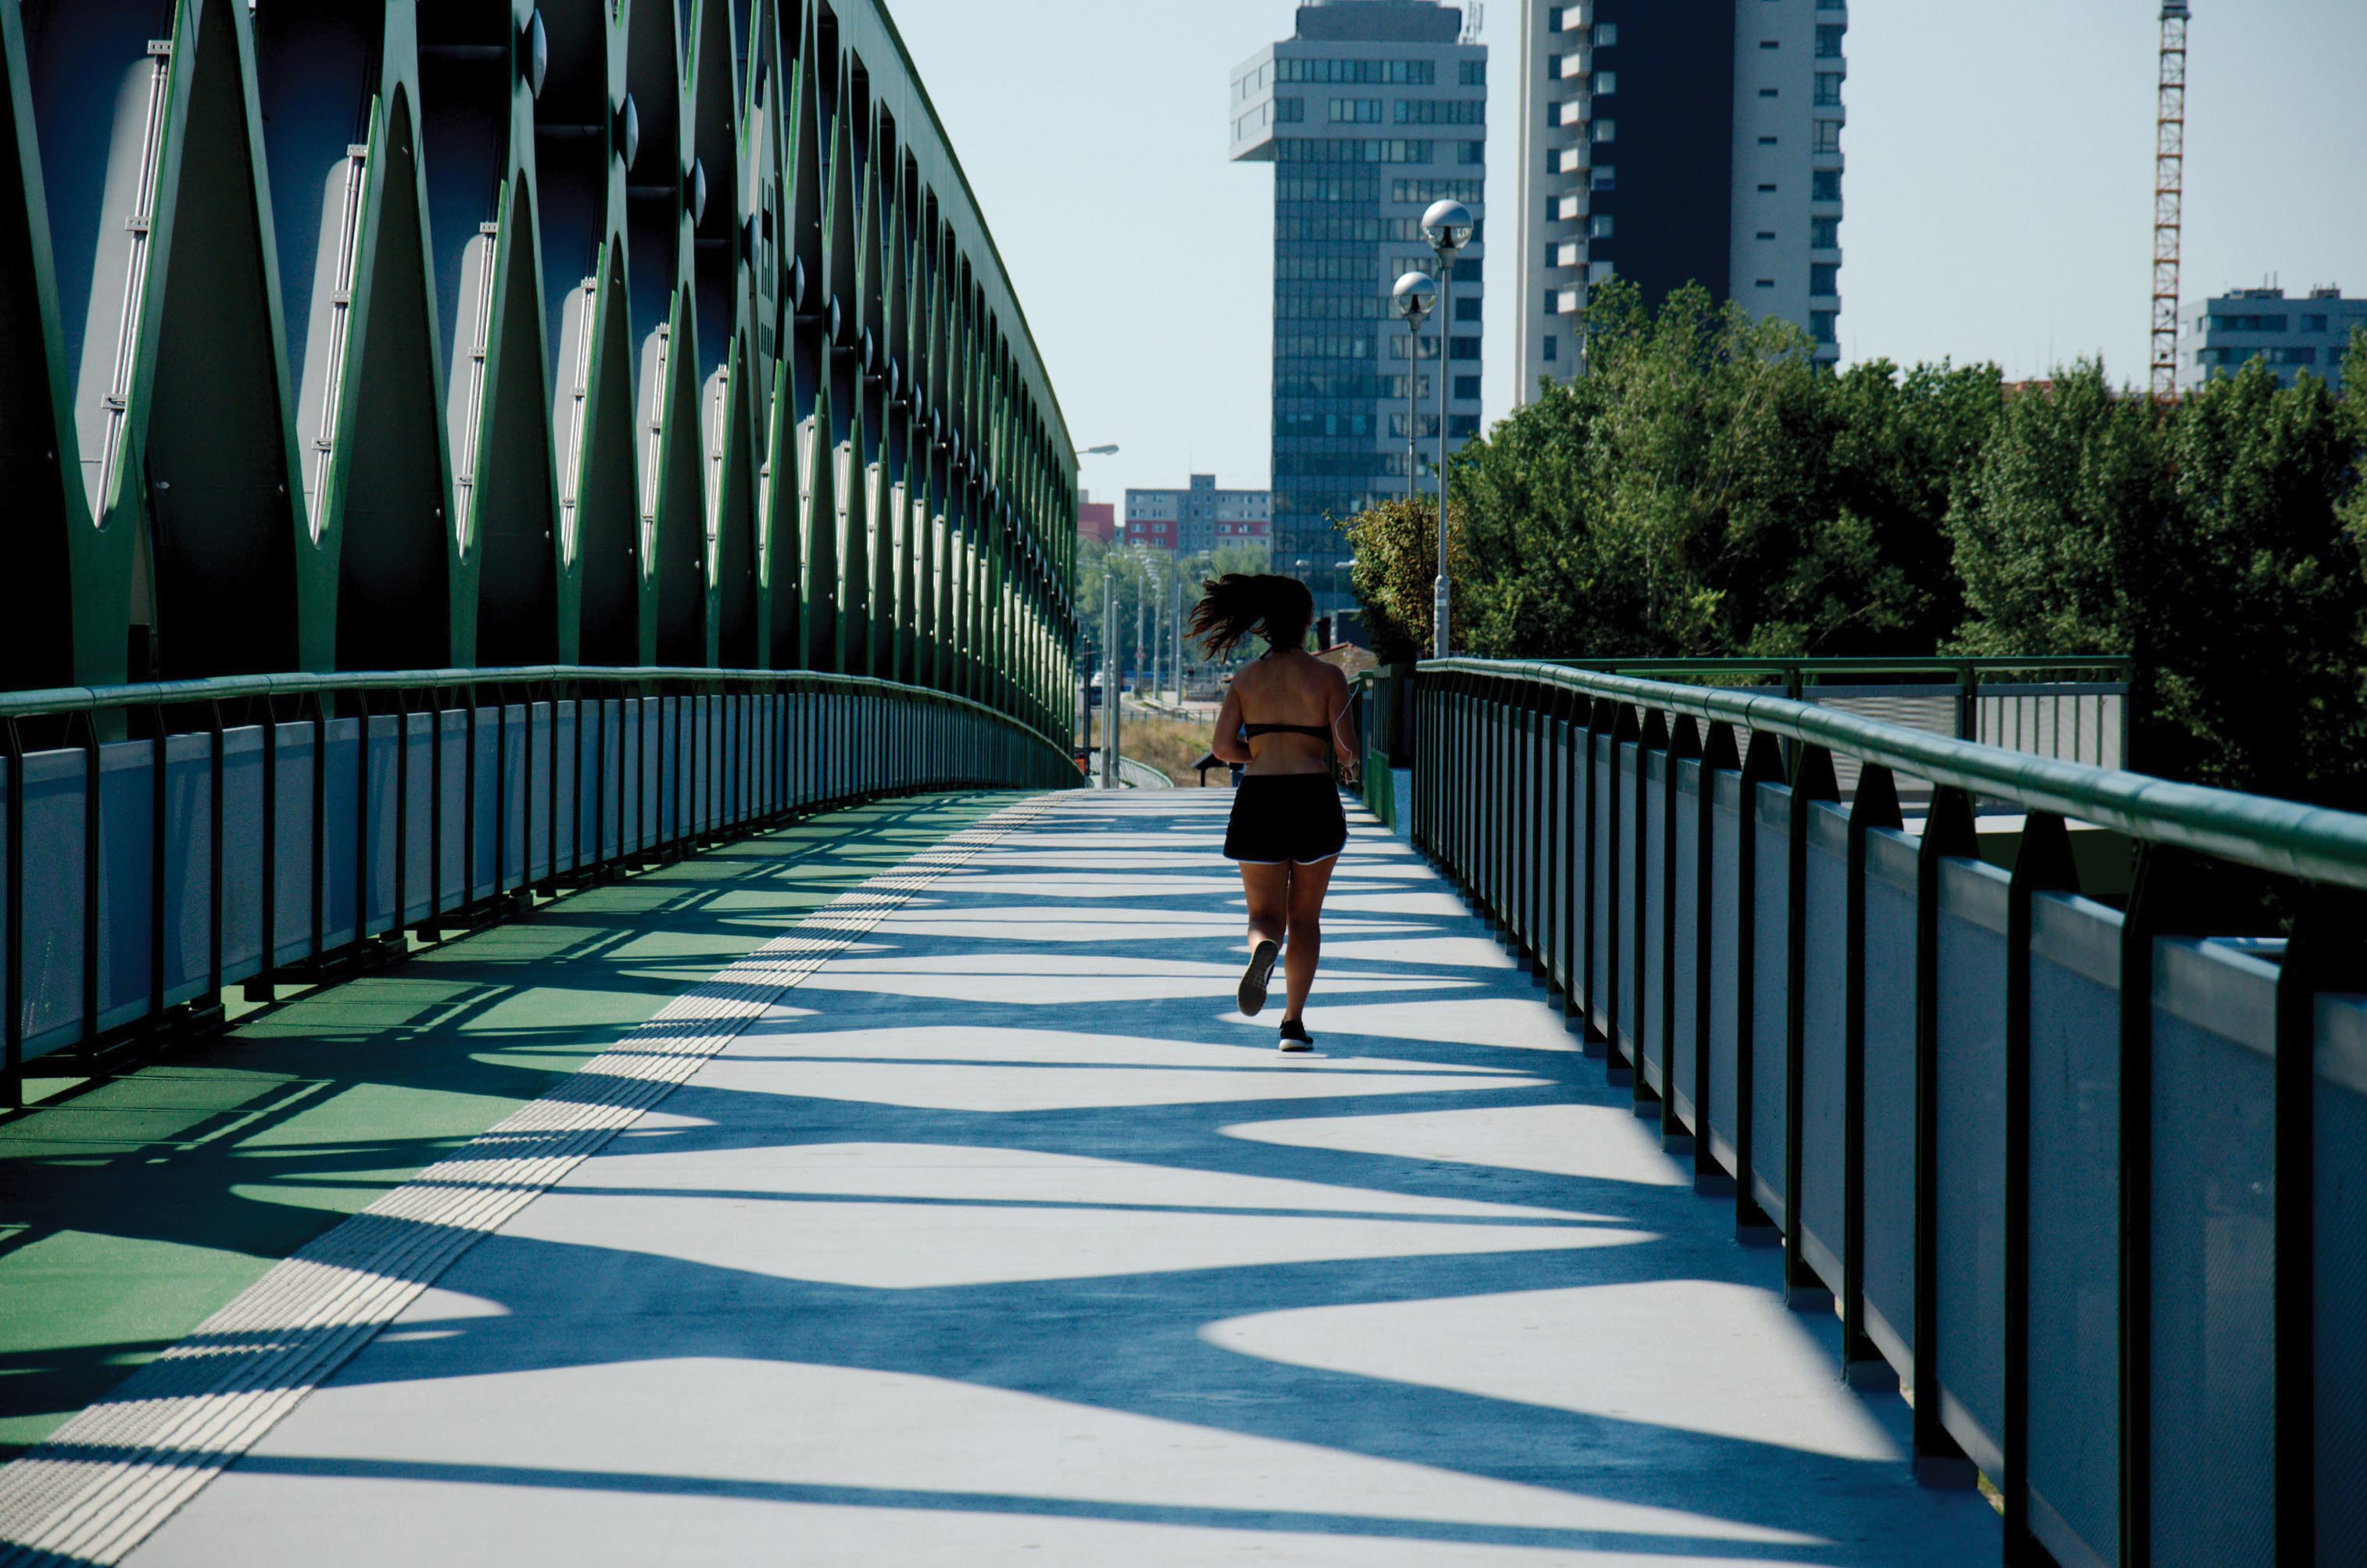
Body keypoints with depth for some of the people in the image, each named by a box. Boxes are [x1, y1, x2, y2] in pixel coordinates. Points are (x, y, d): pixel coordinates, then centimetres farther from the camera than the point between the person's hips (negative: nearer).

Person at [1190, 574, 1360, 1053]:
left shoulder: (1247, 679, 4)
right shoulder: (1327, 676, -3)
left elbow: (1223, 747, -1)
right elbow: (1345, 746, -8)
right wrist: (1349, 765, 15)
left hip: (1258, 798, 1)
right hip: (1313, 797, -1)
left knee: (1265, 913, 7)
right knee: (1305, 917, 13)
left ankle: (1263, 949, -30)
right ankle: (1294, 1022, 8)